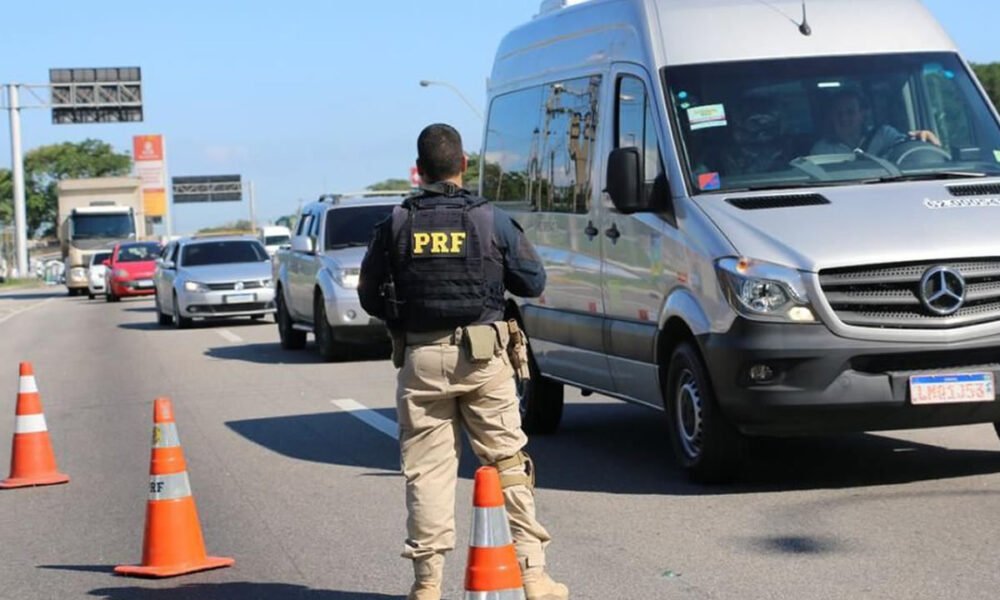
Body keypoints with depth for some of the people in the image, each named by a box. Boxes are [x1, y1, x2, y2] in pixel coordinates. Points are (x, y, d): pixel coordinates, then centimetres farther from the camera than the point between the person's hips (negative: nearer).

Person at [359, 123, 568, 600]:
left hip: (421, 358, 1)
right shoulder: (492, 221, -2)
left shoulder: (395, 226, 0)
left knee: (426, 469, 5)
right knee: (507, 462, 6)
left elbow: (369, 296, 4)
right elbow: (533, 282, 4)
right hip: (482, 356, 0)